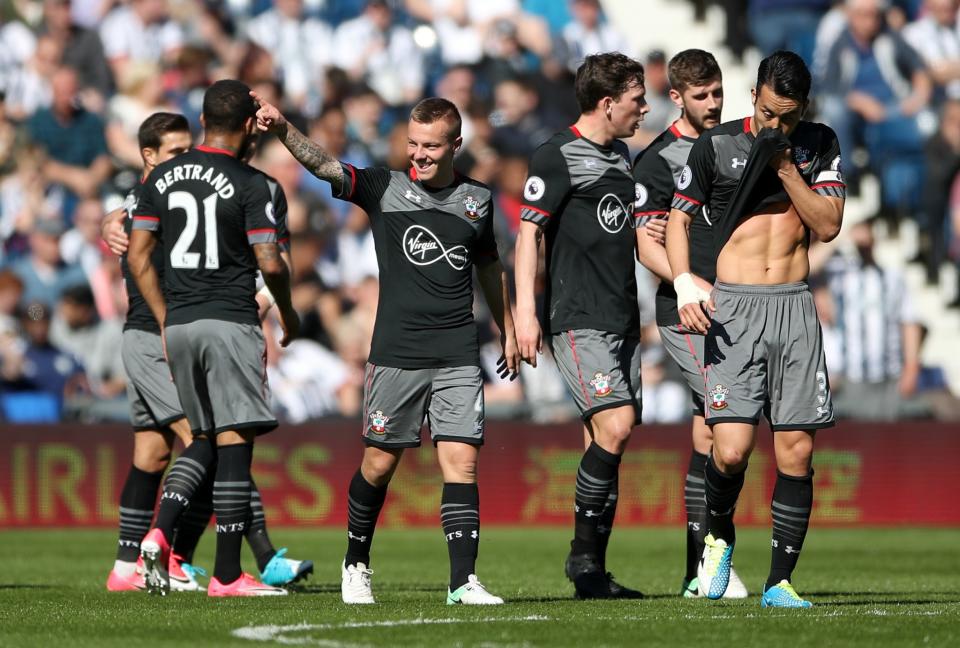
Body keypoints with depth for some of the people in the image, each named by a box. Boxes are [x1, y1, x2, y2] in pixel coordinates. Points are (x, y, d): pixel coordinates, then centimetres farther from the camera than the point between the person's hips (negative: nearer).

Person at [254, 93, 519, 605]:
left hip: (458, 356, 1)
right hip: (395, 351, -1)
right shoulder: (384, 188, 2)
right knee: (379, 462, 5)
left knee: (461, 462, -8)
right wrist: (282, 129, -30)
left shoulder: (476, 200, 10)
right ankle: (356, 564, 26)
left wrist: (507, 329, 29)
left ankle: (463, 581, -10)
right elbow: (322, 165, -13)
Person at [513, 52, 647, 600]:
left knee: (608, 441, 5)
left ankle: (593, 574, 7)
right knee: (614, 425, -20)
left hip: (622, 321, 8)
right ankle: (584, 552, -10)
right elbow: (528, 231, -10)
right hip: (578, 321, -8)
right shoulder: (558, 156, -7)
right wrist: (526, 312, -16)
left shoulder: (620, 154, 18)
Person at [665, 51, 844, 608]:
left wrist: (785, 169, -10)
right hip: (733, 309, -2)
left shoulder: (819, 145, 8)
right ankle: (719, 536, 15)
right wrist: (683, 281, -7)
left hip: (795, 308, 2)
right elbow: (678, 218, 9)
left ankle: (780, 581, 5)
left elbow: (829, 226, 0)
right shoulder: (716, 145, 2)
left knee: (796, 452, -3)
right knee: (731, 451, -15)